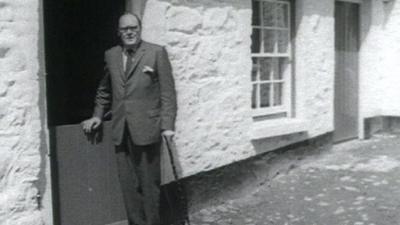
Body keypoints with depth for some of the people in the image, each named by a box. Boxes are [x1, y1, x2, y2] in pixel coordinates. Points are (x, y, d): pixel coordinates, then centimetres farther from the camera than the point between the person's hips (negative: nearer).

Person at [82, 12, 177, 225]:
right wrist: (98, 115, 12)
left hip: (146, 129, -4)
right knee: (128, 185, 7)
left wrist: (167, 124, -10)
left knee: (149, 183, 5)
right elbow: (104, 89, 23)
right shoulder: (110, 55, 12)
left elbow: (168, 92, -4)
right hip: (121, 130, 4)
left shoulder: (157, 53, -2)